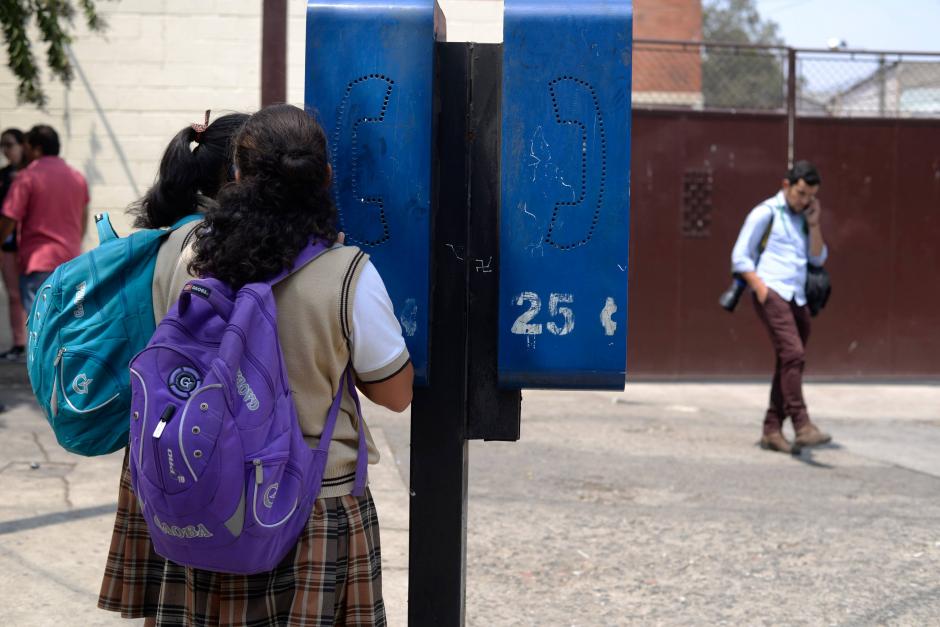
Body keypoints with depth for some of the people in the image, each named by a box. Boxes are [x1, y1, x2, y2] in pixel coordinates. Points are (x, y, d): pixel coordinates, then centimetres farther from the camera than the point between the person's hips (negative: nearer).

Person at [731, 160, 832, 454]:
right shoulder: (766, 213, 2)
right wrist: (761, 288, -12)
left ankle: (772, 431, 12)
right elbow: (740, 257, -1)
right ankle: (802, 425, -29)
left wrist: (814, 224, 3)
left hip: (797, 298, 7)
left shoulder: (803, 218, 21)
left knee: (789, 363, 6)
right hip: (772, 293, -7)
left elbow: (818, 258, 13)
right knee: (793, 354, -22)